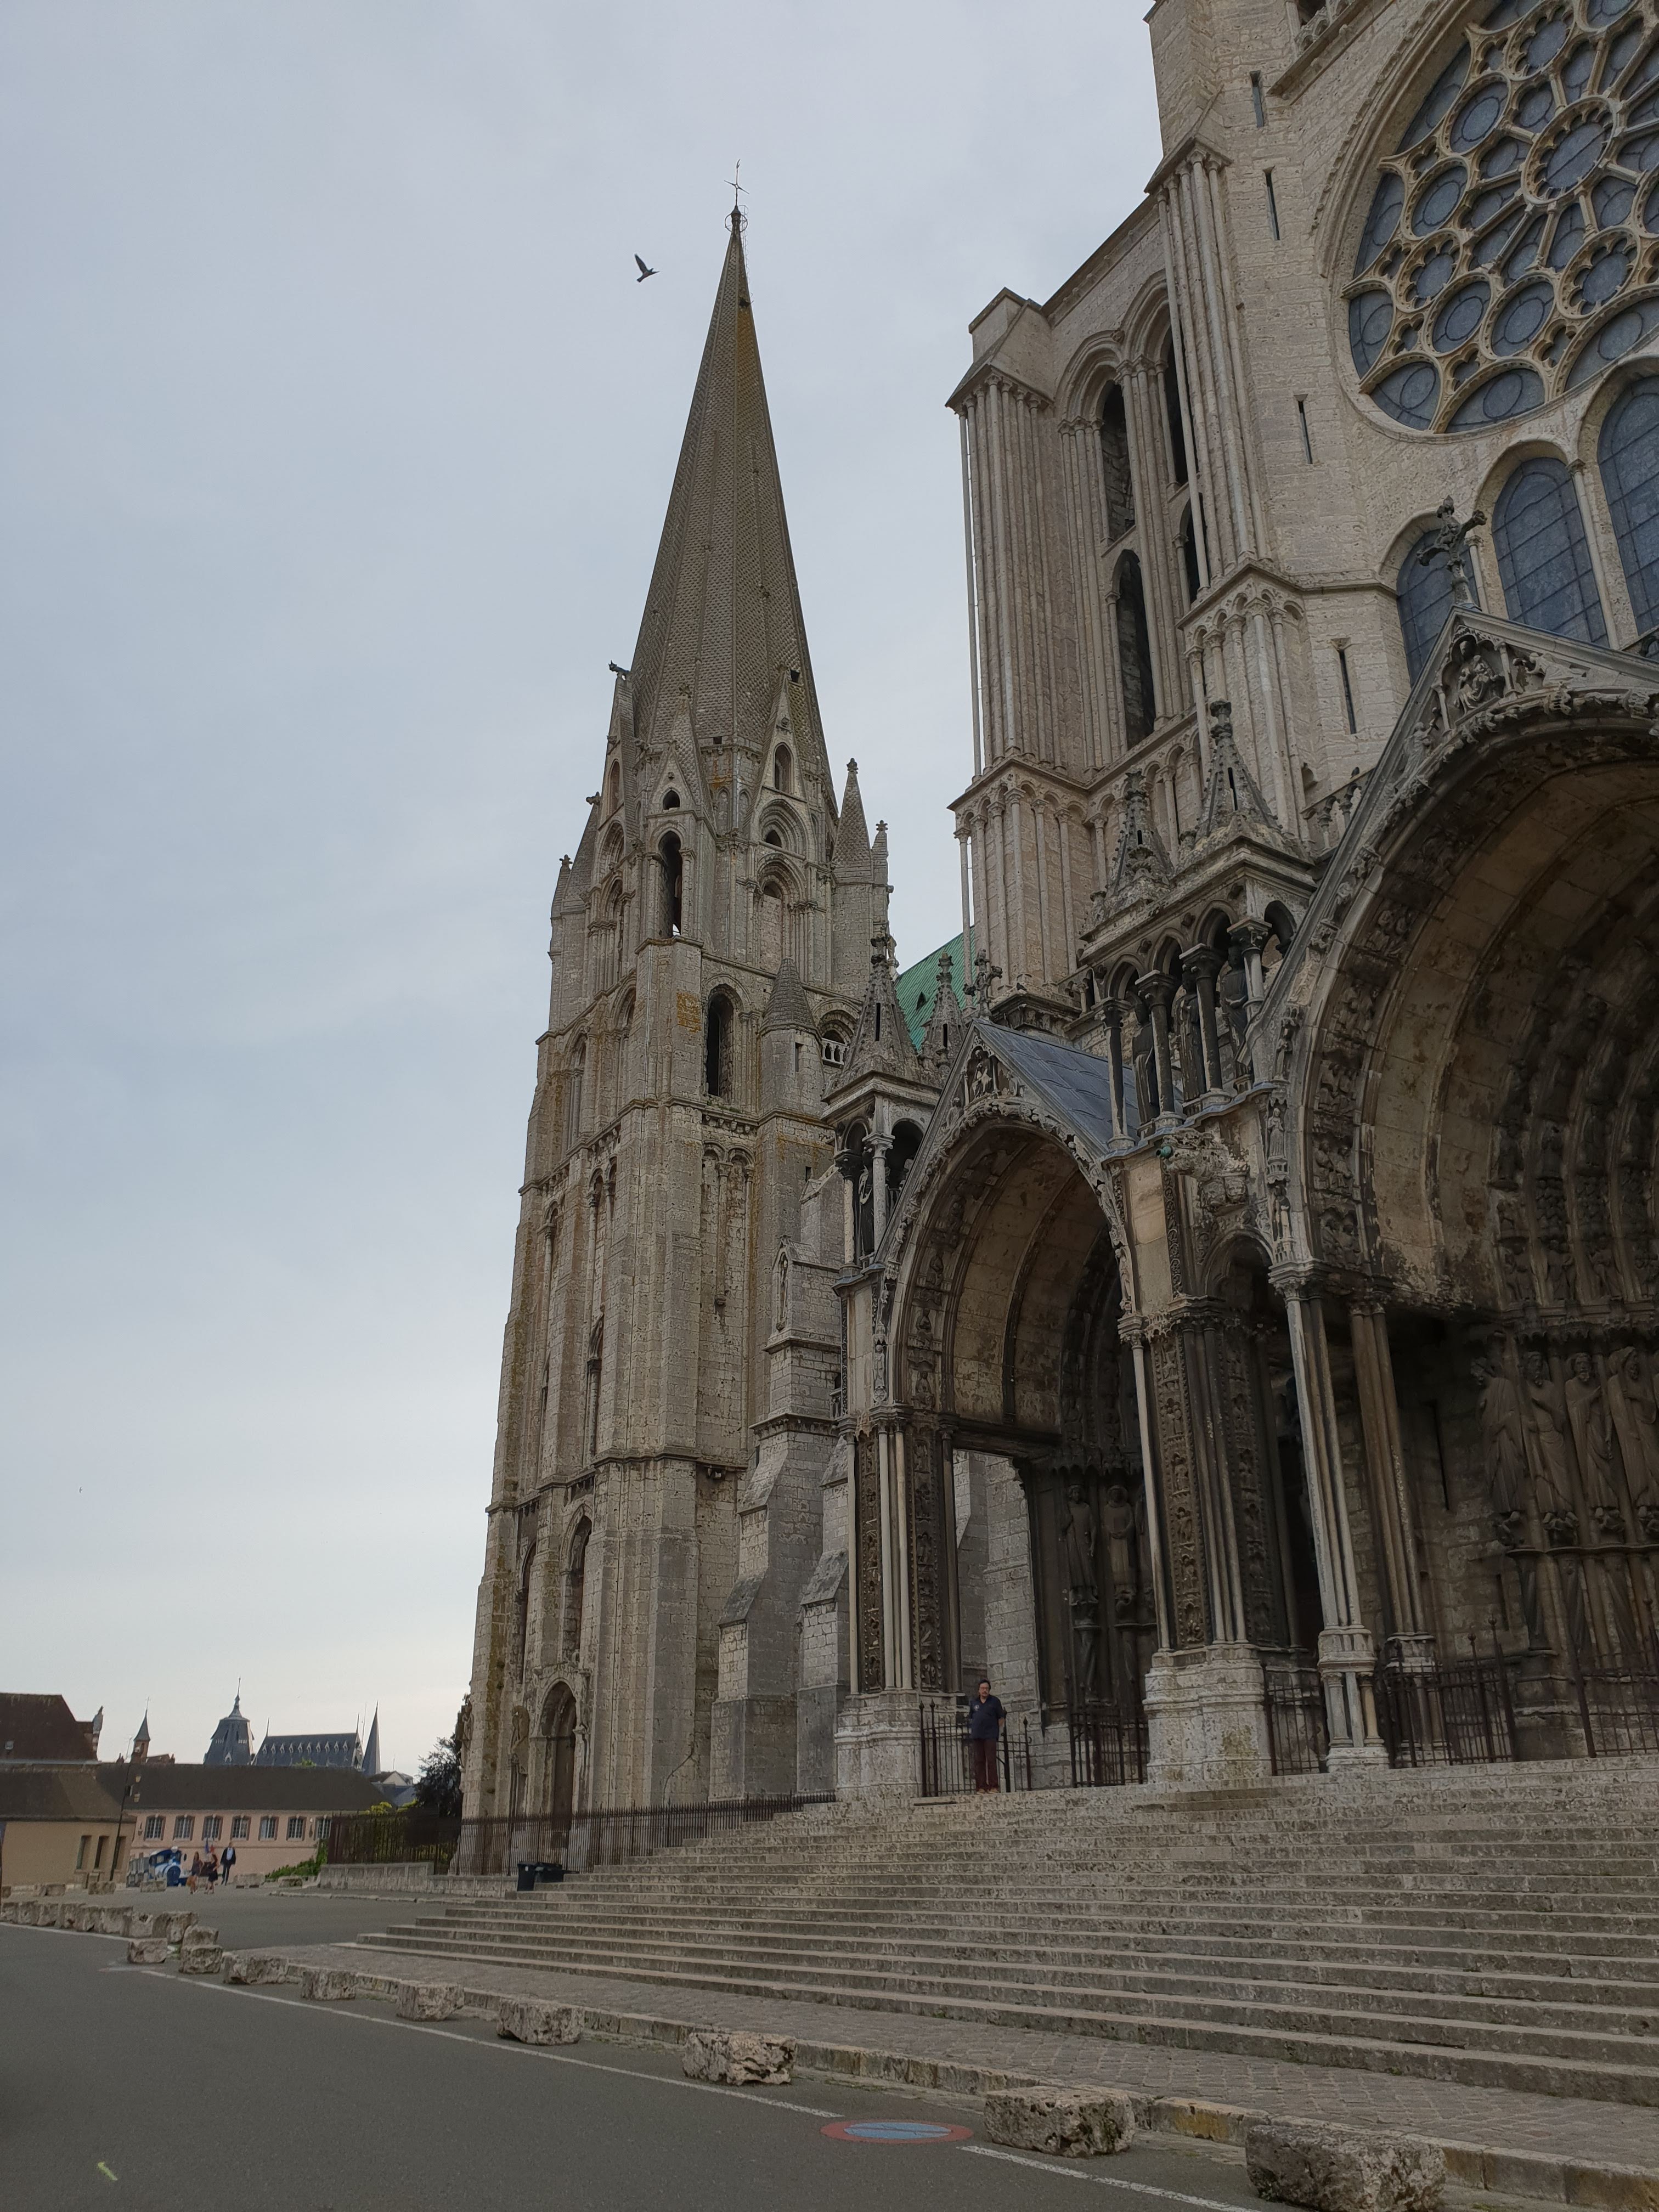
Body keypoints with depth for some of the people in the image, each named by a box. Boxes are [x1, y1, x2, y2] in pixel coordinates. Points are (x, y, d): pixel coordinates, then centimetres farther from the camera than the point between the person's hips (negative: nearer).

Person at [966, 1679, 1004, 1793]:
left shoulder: (995, 1701, 5)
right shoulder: (973, 1702, 12)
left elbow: (1001, 1718, 8)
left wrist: (999, 1731, 2)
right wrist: (971, 1730, 9)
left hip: (990, 1735, -3)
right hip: (977, 1736, 3)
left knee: (991, 1760, -7)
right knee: (979, 1761, 3)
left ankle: (993, 1786, -3)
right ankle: (981, 1786, 6)